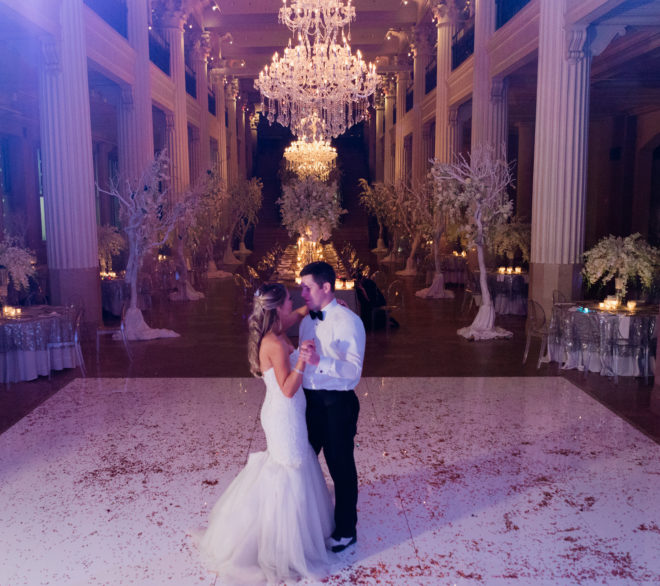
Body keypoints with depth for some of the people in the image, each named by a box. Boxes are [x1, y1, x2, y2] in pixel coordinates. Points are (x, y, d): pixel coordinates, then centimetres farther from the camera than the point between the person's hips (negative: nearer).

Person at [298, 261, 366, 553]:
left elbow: (354, 368, -27)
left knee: (340, 466, 8)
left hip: (336, 403, -7)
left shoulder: (347, 321, -16)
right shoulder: (307, 320, 8)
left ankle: (345, 531, 29)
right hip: (310, 399, 7)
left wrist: (319, 361, -38)